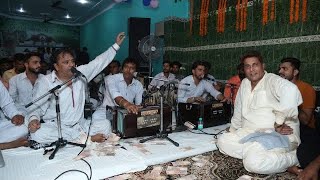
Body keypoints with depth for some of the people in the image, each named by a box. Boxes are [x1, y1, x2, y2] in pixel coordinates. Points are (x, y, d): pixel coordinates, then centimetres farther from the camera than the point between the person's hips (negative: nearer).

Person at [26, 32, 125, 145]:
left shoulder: (81, 74, 5)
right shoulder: (46, 82, -5)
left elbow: (99, 62, 9)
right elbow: (37, 107, -5)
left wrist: (116, 45, 10)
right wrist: (33, 119, -28)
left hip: (79, 125, 3)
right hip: (55, 127, -2)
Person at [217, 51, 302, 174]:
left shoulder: (273, 81, -8)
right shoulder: (244, 83, 14)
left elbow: (291, 90, -32)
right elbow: (238, 109, 23)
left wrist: (279, 121, -29)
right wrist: (233, 130, 27)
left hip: (278, 135, -6)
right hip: (249, 133, 7)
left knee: (254, 161, -31)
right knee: (223, 141, -12)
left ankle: (293, 157, -6)